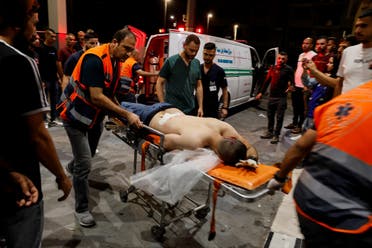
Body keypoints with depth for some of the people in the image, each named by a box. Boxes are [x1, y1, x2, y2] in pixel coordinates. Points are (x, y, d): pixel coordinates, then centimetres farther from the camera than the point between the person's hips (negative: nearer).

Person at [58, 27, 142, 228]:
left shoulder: (116, 61, 3)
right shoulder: (95, 59, -25)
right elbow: (96, 97, -31)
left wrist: (119, 115, -2)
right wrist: (127, 115, -30)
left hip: (95, 115, 8)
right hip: (76, 114, -8)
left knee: (90, 153, 25)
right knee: (85, 163, -6)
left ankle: (72, 167, 59)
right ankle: (82, 209, 13)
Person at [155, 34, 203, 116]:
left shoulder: (197, 63, 7)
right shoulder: (171, 62, -7)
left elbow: (199, 86, 12)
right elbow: (159, 84, -5)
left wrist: (200, 107, 4)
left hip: (191, 110, 5)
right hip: (172, 109, -4)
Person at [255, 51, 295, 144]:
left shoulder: (288, 69, -5)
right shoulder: (272, 68, 10)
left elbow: (292, 81, -9)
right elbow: (267, 81, 14)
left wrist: (291, 86, -33)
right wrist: (261, 92, 12)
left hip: (282, 97, -5)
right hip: (271, 96, 5)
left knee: (279, 117, 1)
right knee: (270, 115, 14)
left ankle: (276, 135, 9)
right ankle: (270, 132, 29)